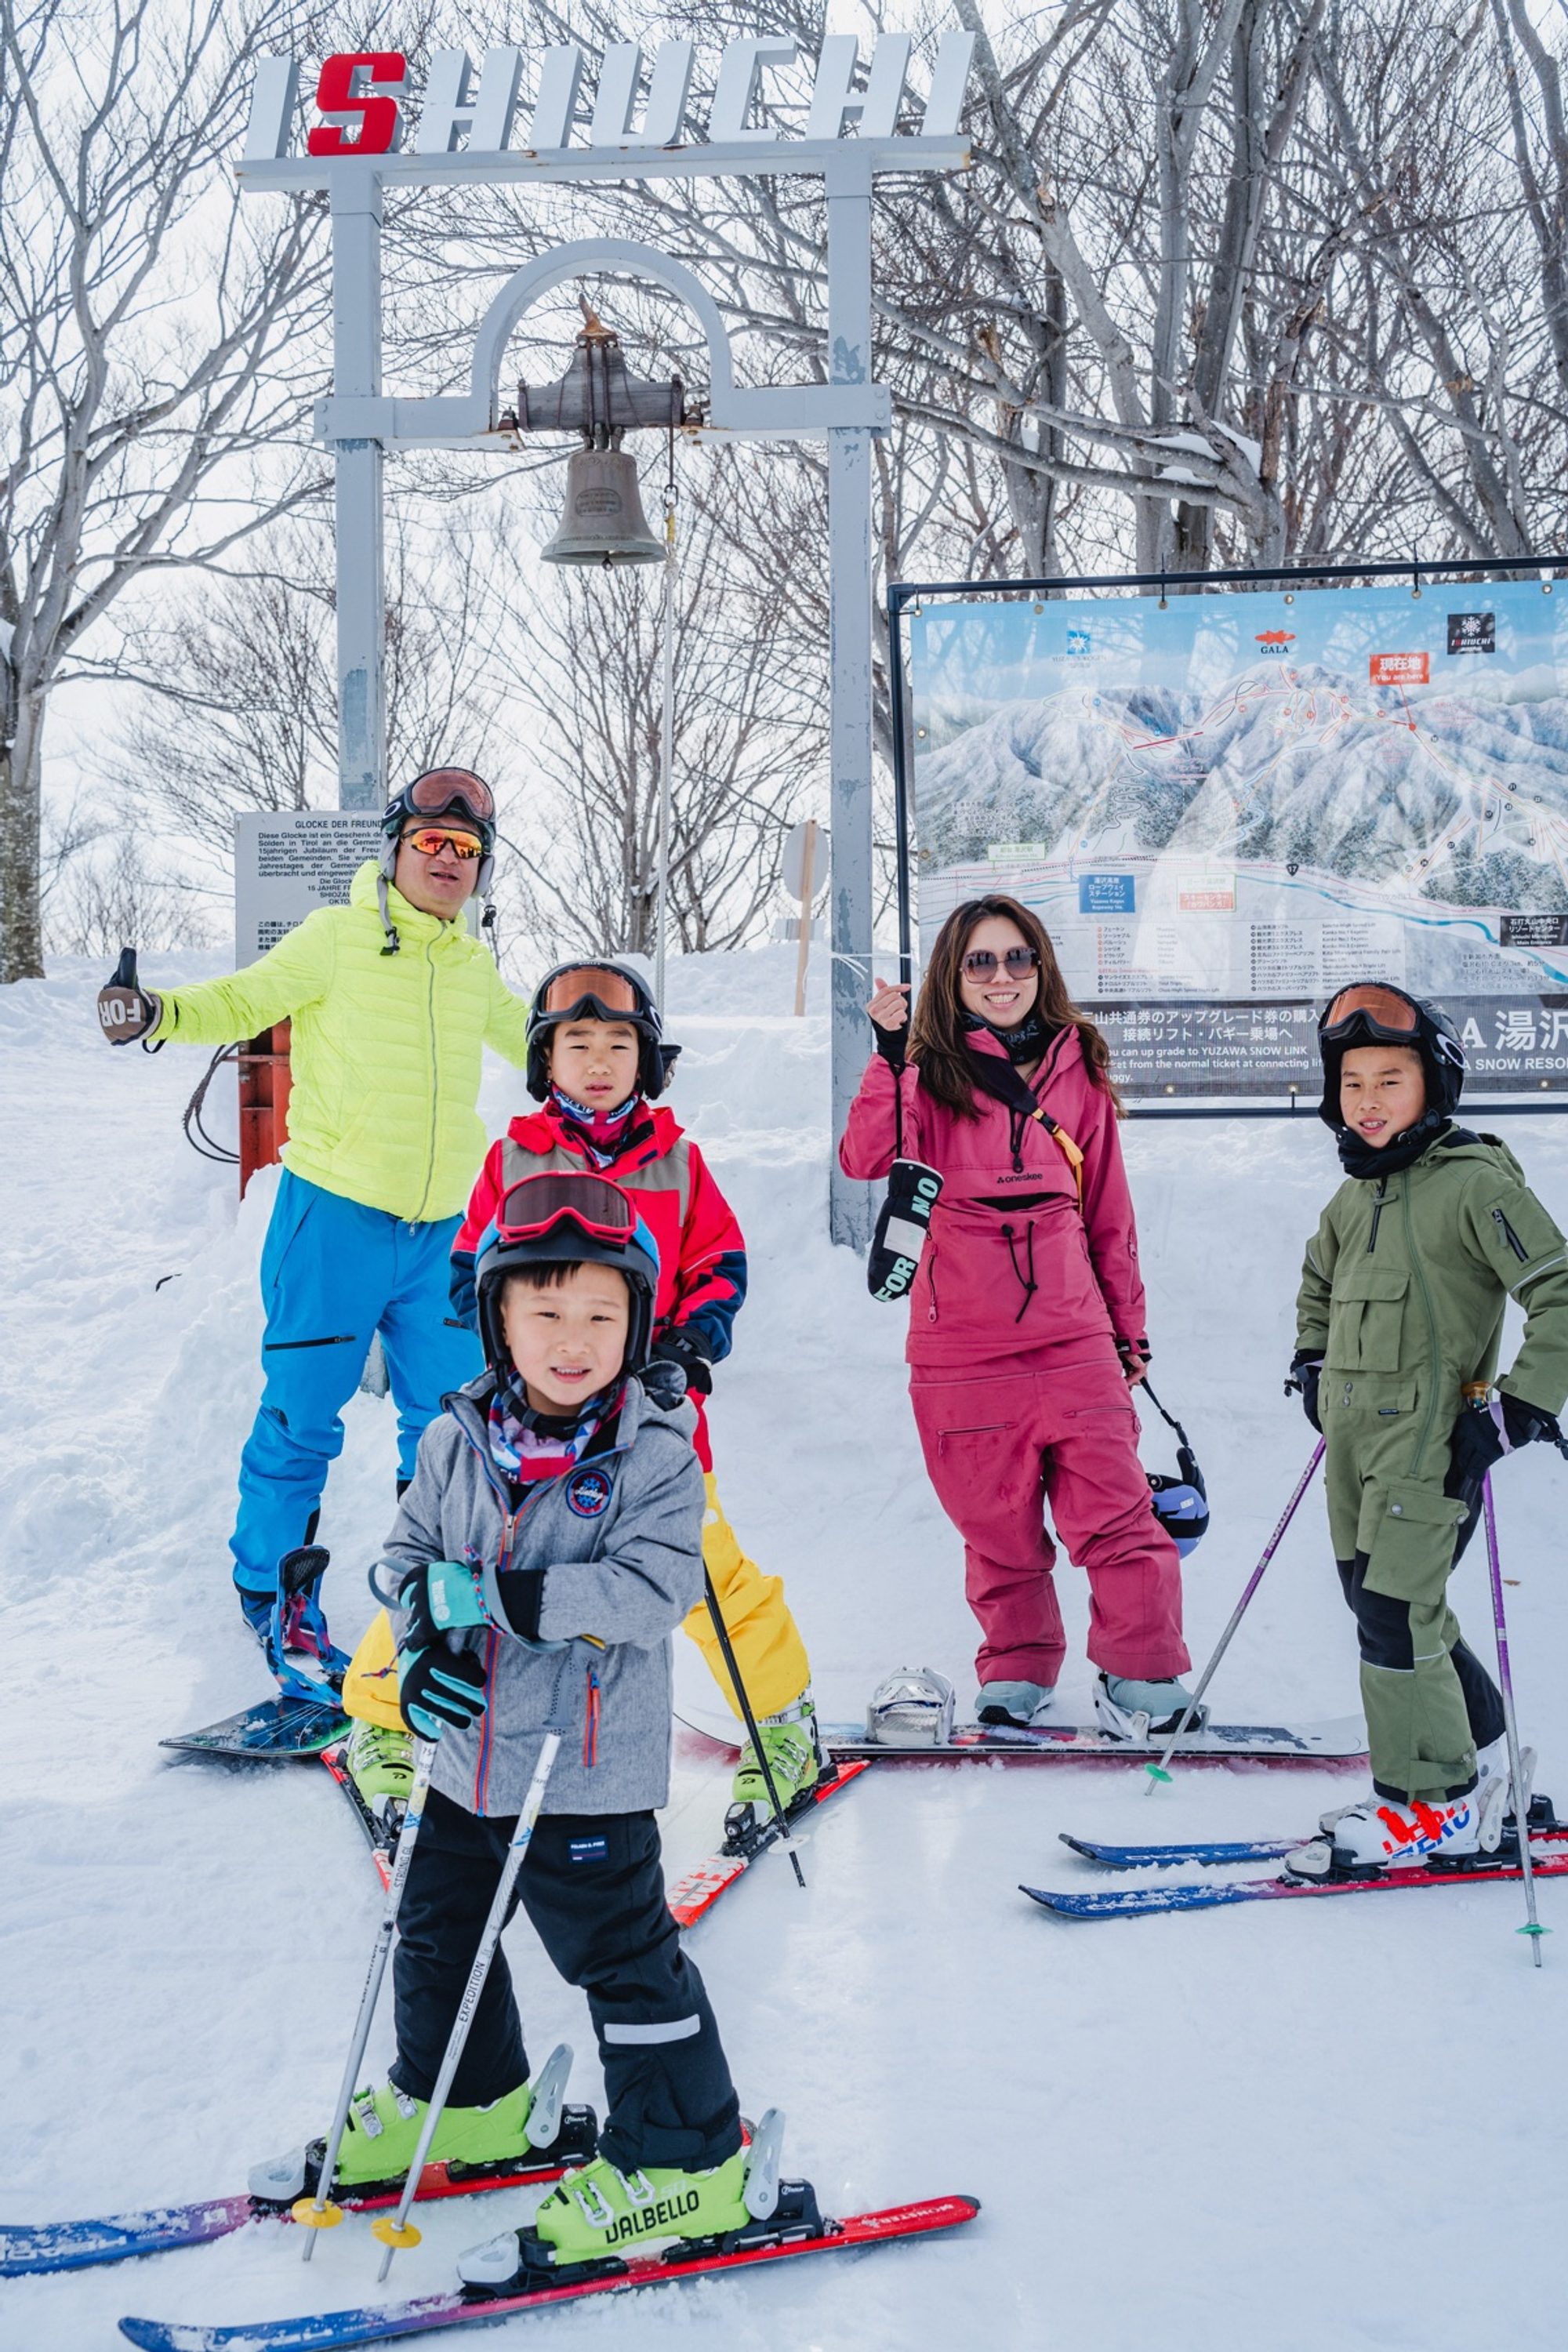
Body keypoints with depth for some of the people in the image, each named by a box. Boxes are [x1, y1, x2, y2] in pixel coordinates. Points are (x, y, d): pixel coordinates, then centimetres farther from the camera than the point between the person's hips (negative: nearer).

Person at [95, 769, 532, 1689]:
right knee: (304, 1413, 0)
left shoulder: (475, 967, 12)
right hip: (336, 1218, -5)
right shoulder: (337, 939, -3)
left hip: (439, 1231, 5)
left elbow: (527, 1035, 31)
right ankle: (273, 1591, 17)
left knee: (451, 1415, 9)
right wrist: (159, 1014, -23)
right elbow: (242, 1002, -5)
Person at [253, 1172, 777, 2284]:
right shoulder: (459, 1439, -1)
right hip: (469, 1752, 6)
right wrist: (424, 1648, -13)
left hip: (590, 1773, -6)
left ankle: (684, 2161, 18)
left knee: (622, 1957, 2)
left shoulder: (655, 1453, -16)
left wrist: (490, 1591, -27)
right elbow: (413, 1550, 7)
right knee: (437, 1934, 22)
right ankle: (464, 2102, 46)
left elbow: (654, 1589, -25)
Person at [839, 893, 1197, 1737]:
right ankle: (1016, 1674, 26)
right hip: (962, 1348, -1)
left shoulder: (1077, 1072, 10)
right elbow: (869, 1160, -17)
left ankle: (1142, 1678, 9)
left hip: (1071, 1336, 1)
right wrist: (893, 1055, -27)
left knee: (1115, 1516, -5)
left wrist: (1131, 1326, 19)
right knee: (998, 1530, 8)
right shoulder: (930, 1073, 2)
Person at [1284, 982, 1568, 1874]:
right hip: (1355, 1435, 8)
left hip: (1431, 1438, -8)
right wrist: (1312, 1361, 21)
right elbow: (1321, 1277, 33)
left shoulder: (1476, 1182, -11)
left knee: (1393, 1614, -10)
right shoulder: (1356, 1198, 12)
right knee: (1389, 1605, 12)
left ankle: (1432, 1804, 3)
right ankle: (1479, 1750, 29)